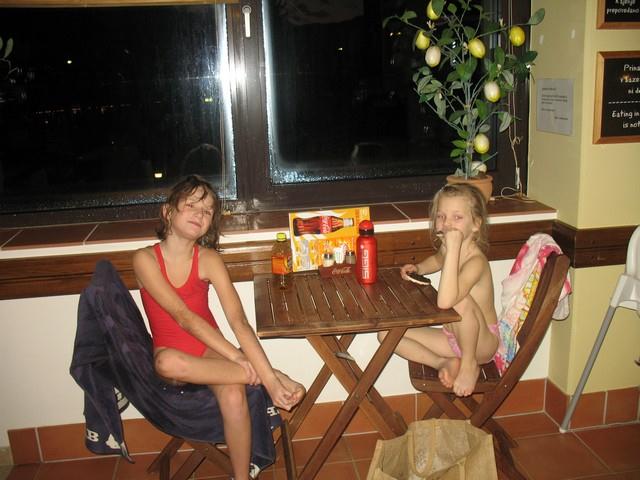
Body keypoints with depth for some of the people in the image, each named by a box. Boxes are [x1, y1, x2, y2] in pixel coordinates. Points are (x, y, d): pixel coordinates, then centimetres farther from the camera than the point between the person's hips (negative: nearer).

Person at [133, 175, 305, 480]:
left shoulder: (209, 259, -9)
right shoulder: (145, 259, -12)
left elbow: (238, 321, -18)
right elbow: (183, 316, -21)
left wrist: (270, 379, -29)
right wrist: (235, 355, -29)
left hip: (209, 349, 1)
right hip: (171, 353, -1)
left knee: (233, 395, -30)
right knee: (168, 361, -37)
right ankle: (254, 374, -23)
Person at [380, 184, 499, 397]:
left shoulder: (476, 261, -28)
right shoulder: (447, 249, -2)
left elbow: (445, 301, -45)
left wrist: (453, 248, -44)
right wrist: (418, 268, 5)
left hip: (482, 342, -7)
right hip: (452, 337, 7)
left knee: (462, 301, -40)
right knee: (388, 333, -4)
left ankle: (469, 364, -14)